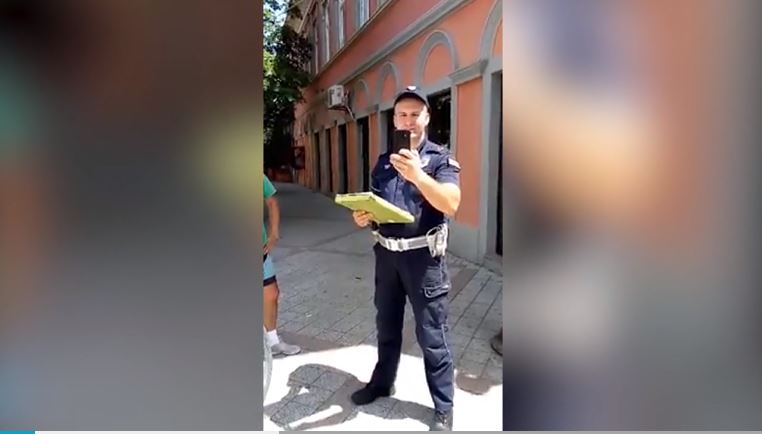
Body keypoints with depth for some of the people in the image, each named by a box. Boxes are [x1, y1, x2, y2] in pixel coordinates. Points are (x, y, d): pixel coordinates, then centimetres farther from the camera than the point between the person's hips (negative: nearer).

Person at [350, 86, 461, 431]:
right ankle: (381, 382, 41)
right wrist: (363, 217, -6)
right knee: (386, 325, 20)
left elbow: (451, 205, -23)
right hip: (387, 254, 5)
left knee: (432, 335, 4)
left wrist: (417, 175, -37)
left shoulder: (440, 158, -7)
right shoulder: (383, 161, 10)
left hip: (423, 256, -5)